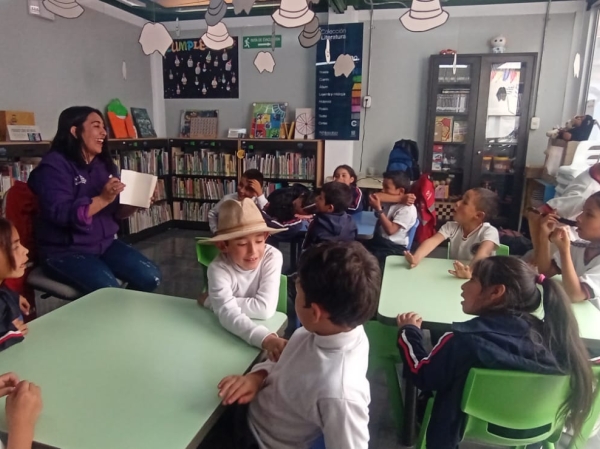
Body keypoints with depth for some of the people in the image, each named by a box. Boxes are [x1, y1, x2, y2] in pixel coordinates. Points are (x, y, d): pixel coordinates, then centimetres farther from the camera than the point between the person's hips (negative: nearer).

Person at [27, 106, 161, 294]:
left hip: (105, 244, 7)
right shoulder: (54, 165, -11)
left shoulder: (104, 164, 9)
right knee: (109, 292, -28)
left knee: (151, 277, -8)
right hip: (65, 251, -6)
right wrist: (103, 198, -29)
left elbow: (115, 213, 9)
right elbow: (60, 214, -24)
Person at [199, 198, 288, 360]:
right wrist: (265, 339, -48)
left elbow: (265, 309, -26)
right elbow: (228, 314, -33)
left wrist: (211, 301, -20)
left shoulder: (273, 257, -20)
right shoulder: (219, 268, -21)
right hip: (230, 334, -1)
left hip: (266, 329, 2)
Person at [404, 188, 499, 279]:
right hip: (455, 275, 3)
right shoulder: (452, 226, -3)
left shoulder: (489, 231, -15)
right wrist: (416, 258, -38)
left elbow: (483, 254, -34)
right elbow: (433, 241, -19)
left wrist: (471, 271, -54)